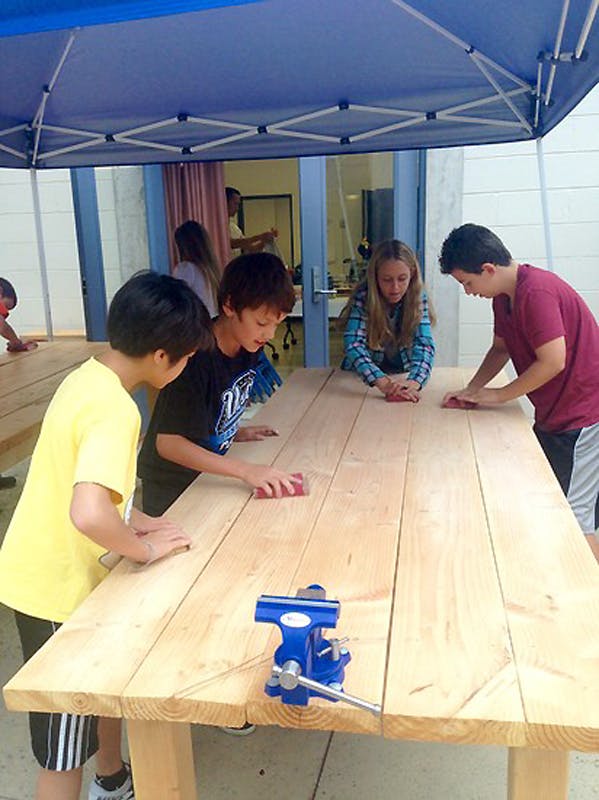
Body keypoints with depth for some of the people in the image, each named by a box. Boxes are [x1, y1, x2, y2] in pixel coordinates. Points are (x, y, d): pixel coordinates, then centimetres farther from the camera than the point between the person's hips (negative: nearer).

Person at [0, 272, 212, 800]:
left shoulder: (87, 377, 0)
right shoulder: (115, 409, -28)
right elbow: (88, 515, -39)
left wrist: (133, 520, 4)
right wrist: (145, 549, -21)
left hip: (44, 569, 9)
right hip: (58, 588, -9)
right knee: (64, 750, 8)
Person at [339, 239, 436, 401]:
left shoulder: (418, 298, -15)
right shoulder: (363, 297, -21)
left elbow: (424, 344, -26)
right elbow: (353, 344, -32)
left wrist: (413, 382, -46)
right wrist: (382, 382, -48)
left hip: (404, 374, 1)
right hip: (363, 378, 0)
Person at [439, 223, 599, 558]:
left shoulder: (537, 291, -24)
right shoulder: (504, 297, 7)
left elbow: (553, 361, -26)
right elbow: (501, 348, 18)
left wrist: (498, 395, -14)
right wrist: (471, 390, 4)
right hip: (553, 415, 10)